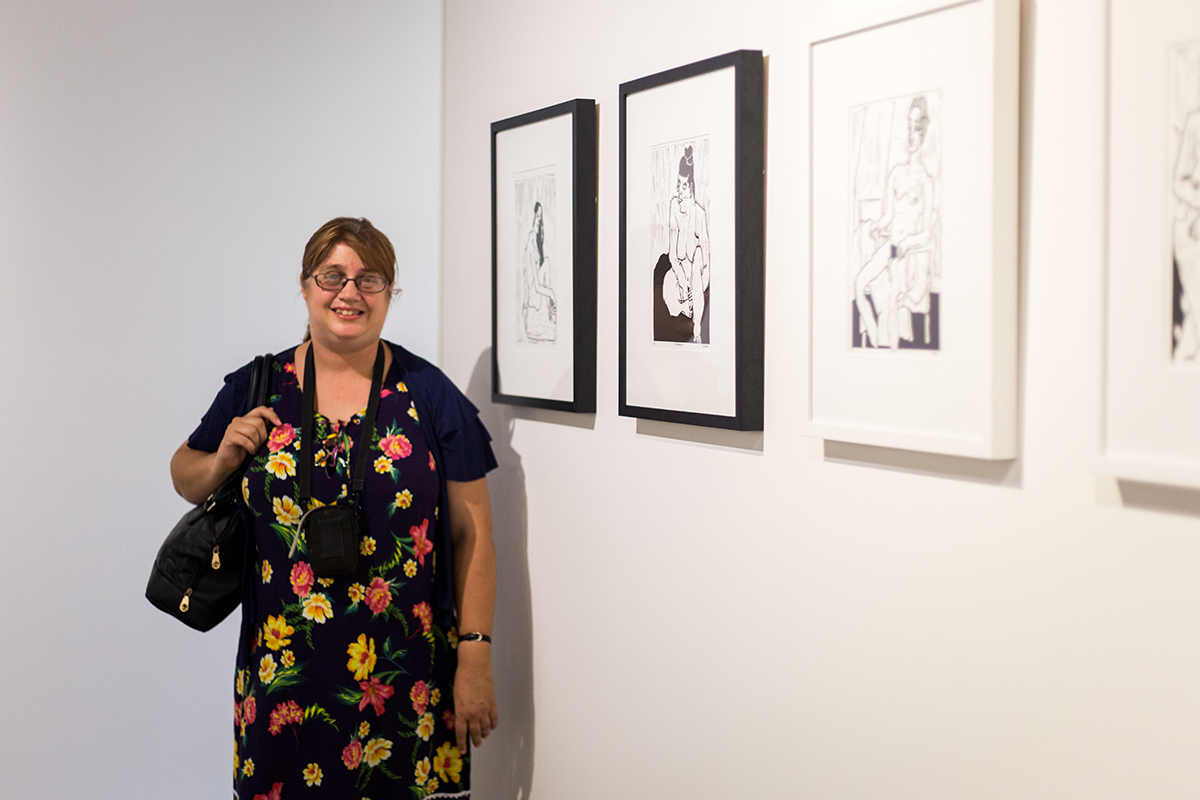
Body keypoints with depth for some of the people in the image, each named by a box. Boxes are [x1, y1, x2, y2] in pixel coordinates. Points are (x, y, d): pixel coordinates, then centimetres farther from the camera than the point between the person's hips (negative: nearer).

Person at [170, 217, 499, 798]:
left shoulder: (430, 395, -1)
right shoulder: (255, 389, 3)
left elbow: (471, 534, -2)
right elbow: (185, 477, 16)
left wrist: (475, 659, -6)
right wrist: (223, 461, -7)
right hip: (283, 673, 2)